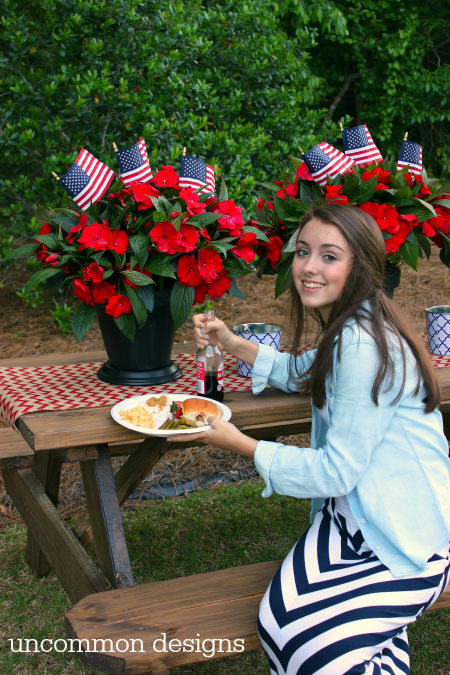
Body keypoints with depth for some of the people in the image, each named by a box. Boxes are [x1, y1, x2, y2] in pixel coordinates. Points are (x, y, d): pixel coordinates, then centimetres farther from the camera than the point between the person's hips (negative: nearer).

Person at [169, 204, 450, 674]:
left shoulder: (365, 347, -23)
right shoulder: (345, 328, 8)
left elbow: (337, 469, -21)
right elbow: (302, 373, 30)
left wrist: (241, 445, -11)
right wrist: (231, 343, 18)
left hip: (407, 533, -8)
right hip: (356, 506, 8)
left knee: (300, 633, -23)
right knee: (279, 622, -12)